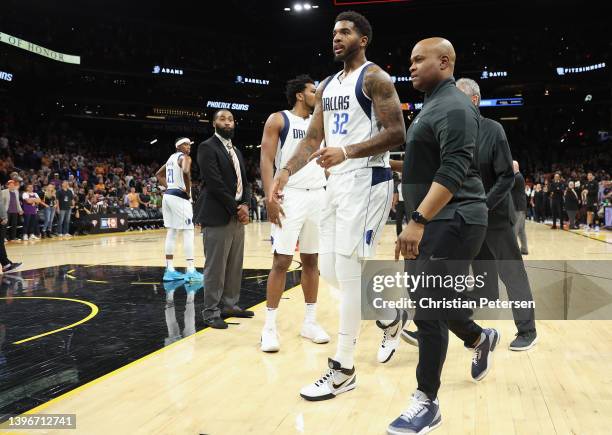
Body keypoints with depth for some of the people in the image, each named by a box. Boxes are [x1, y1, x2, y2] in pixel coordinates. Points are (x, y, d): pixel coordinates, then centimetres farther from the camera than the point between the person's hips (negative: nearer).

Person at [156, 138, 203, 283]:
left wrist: (168, 187, 17)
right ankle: (191, 271, -9)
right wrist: (188, 191, -18)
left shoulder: (171, 158, 19)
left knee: (171, 232, 11)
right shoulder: (184, 157, -10)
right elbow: (186, 172, -31)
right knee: (188, 232, -7)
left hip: (168, 195, 9)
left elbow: (159, 174, 27)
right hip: (179, 197, -9)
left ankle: (170, 270, 13)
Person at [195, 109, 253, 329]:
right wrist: (236, 209, -14)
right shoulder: (207, 147, -6)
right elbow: (215, 183, -15)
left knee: (235, 266, 12)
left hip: (237, 216, 8)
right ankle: (211, 313, 3)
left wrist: (245, 205, -2)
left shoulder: (236, 151, 20)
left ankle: (230, 305, 22)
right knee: (215, 268, -5)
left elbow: (244, 181, 16)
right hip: (218, 217, -8)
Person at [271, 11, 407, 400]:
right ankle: (392, 317, 32)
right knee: (330, 271, 9)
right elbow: (312, 139, 16)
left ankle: (343, 370, 3)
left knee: (348, 272, -9)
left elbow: (397, 134, -15)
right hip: (337, 182, 9)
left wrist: (347, 152, -27)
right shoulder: (326, 86, 17)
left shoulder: (375, 78, -6)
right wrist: (286, 171, 0)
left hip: (368, 181, -8)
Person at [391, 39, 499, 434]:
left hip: (452, 222, -10)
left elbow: (453, 172, -25)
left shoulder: (454, 107, -13)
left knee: (429, 309, -7)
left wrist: (417, 221, -32)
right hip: (435, 222, 10)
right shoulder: (433, 105, 18)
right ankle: (481, 339, 44)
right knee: (435, 301, 18)